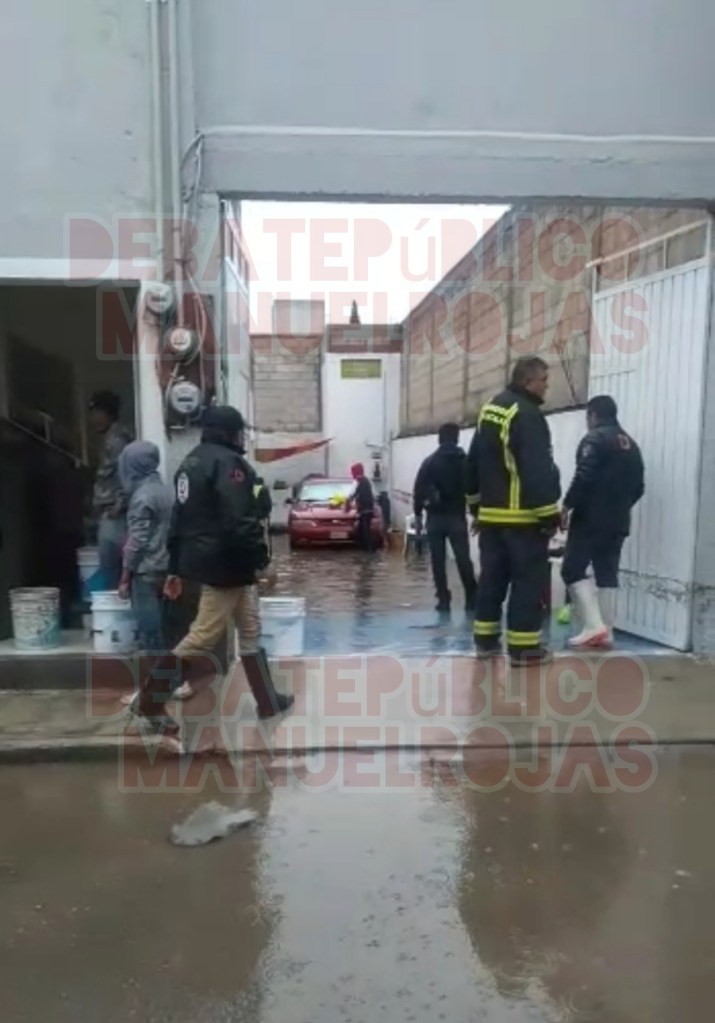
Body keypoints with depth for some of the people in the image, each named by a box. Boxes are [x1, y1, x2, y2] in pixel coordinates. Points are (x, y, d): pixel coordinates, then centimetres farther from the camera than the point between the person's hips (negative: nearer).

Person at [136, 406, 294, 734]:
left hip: (207, 559, 11)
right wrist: (258, 557, -17)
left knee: (250, 630, 16)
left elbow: (179, 519, 16)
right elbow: (239, 520, -25)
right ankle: (151, 698, 7)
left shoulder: (192, 461, 15)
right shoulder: (228, 463, -15)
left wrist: (175, 568, 18)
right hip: (224, 563, -11)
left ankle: (268, 702, 25)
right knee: (204, 635, -2)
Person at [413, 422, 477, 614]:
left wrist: (418, 513, 4)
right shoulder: (466, 461, 3)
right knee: (463, 558, 4)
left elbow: (419, 490, -3)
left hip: (435, 517, -1)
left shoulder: (430, 462, 1)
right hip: (457, 516, 1)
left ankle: (444, 600, 3)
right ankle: (471, 598, 6)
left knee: (438, 561, 3)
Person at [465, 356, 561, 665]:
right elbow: (540, 470, -20)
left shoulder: (489, 410, 14)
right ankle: (523, 646, 3)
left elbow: (474, 461, 18)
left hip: (491, 514, 9)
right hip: (523, 516, -8)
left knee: (493, 576, 14)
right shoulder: (528, 415, -14)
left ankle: (485, 639, 20)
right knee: (529, 579, -1)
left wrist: (476, 503, 24)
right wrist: (550, 514, -16)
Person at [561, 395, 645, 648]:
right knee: (608, 574, 10)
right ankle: (606, 631, 9)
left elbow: (583, 478, -19)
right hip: (618, 522, 8)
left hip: (590, 518, -8)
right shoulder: (631, 444, 17)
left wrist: (567, 505, -9)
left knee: (573, 569, -3)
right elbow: (638, 487, 17)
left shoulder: (595, 439, -8)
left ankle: (594, 625, -12)